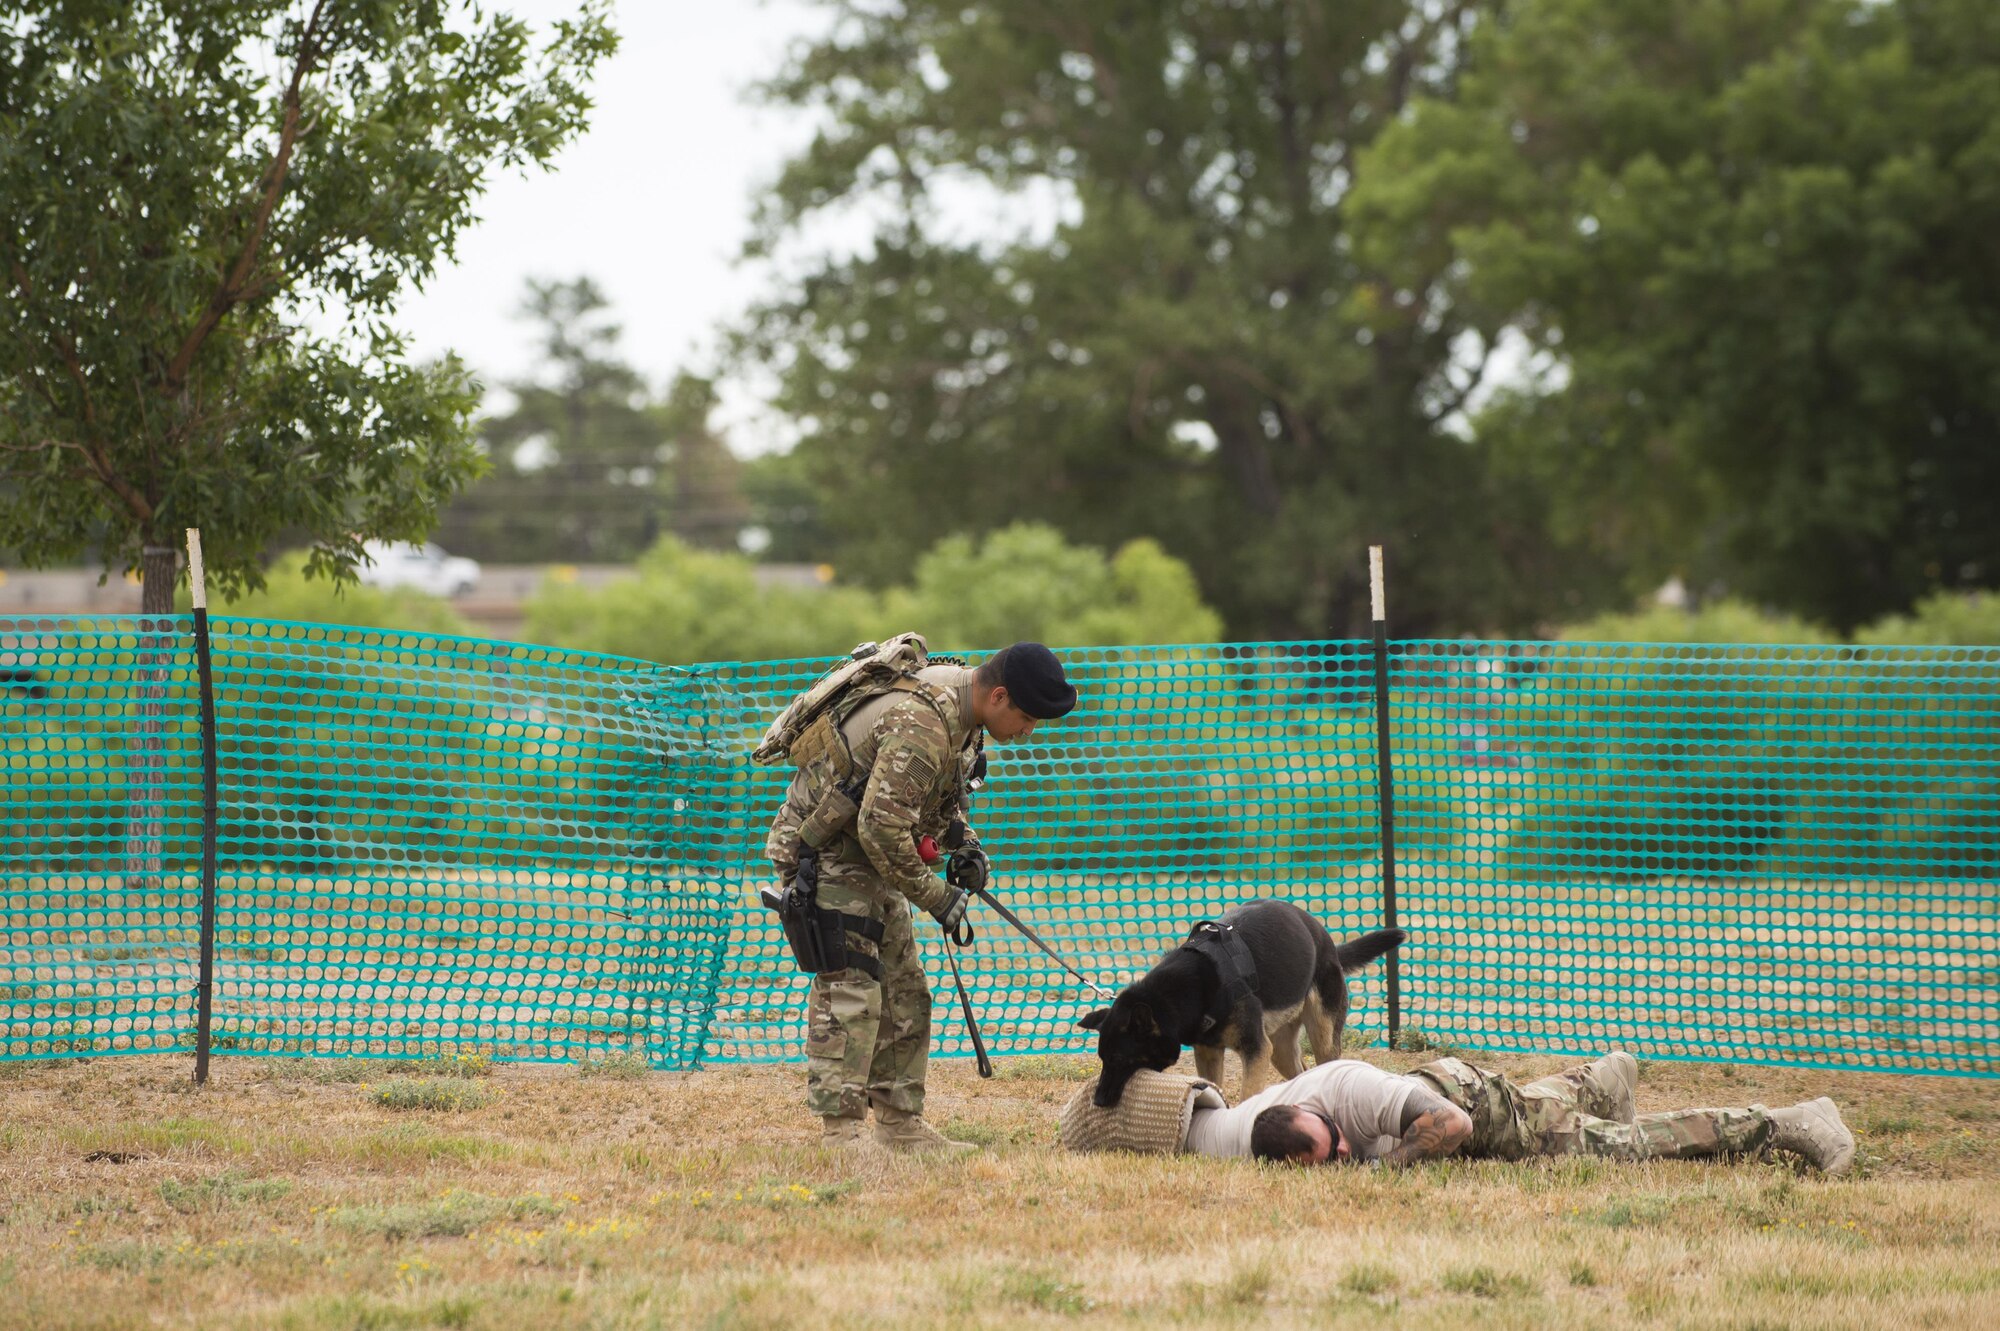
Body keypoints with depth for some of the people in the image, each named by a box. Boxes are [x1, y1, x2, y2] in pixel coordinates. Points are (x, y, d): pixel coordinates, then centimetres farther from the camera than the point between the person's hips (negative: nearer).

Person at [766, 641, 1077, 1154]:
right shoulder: (920, 727, -31)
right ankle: (841, 1129, -17)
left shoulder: (963, 706, 1)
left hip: (872, 859, 10)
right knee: (849, 990, -16)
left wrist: (964, 841, 3)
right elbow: (881, 827, -32)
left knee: (904, 995, 9)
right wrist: (934, 895, -22)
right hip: (825, 854, -10)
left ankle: (900, 1125, 13)